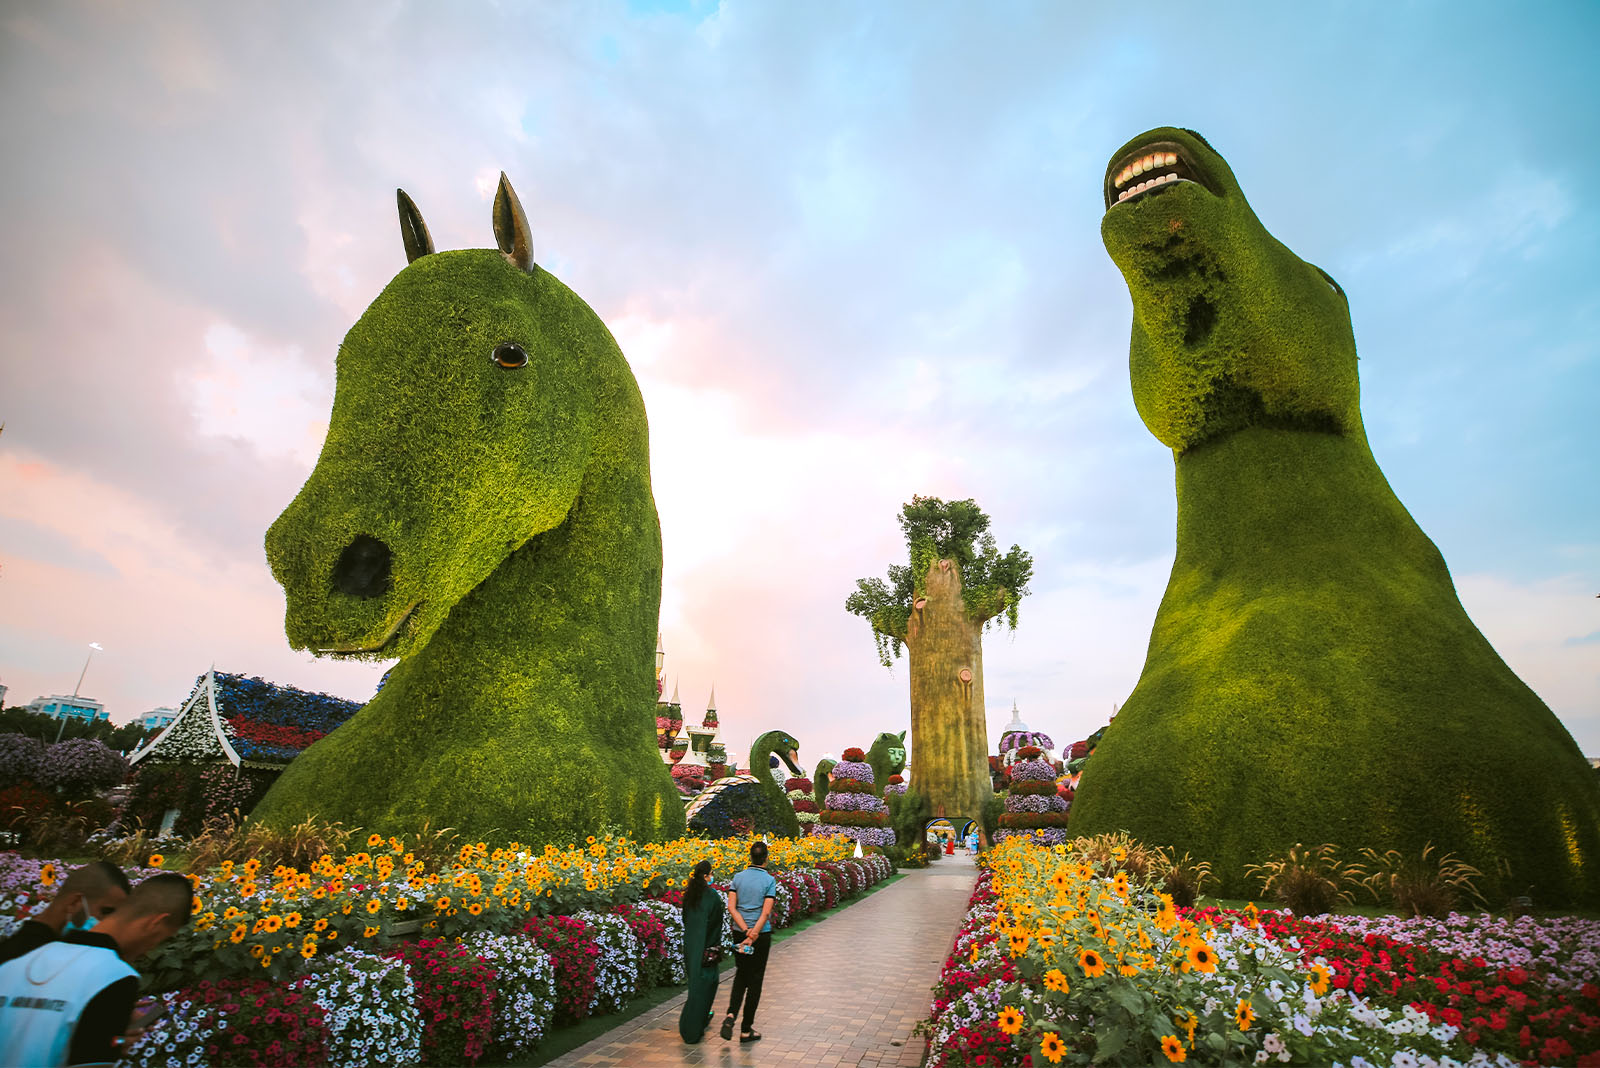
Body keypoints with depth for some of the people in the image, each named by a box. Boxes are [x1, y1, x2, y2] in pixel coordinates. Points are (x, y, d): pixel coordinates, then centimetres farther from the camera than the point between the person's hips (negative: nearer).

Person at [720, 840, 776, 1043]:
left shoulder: (738, 878, 0)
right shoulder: (769, 881, -11)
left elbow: (731, 908, -8)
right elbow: (766, 913, -19)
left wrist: (746, 930, -13)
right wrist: (753, 936, -19)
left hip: (739, 933, 3)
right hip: (762, 935, -3)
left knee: (741, 975, 21)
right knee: (755, 980, 9)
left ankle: (731, 1014, 1)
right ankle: (746, 1030, 14)